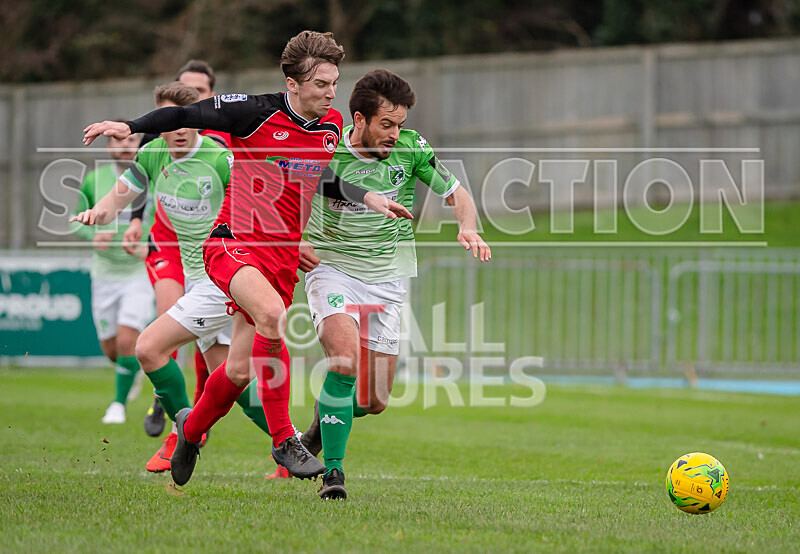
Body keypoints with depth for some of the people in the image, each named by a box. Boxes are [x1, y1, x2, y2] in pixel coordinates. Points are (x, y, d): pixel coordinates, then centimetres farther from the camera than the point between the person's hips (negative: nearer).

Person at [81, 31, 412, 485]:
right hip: (234, 243, -6)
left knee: (240, 370, 4)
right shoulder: (257, 113, -11)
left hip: (283, 256, 6)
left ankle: (192, 429, 36)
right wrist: (130, 127, -17)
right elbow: (186, 115, -5)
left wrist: (371, 200, 10)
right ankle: (284, 440, -26)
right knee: (272, 315, -35)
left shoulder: (333, 125, 7)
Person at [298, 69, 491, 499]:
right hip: (331, 268, -3)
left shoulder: (411, 148, -8)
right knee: (346, 361, -30)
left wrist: (468, 229, -18)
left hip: (386, 278, 3)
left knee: (375, 400, 2)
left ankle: (326, 419, 37)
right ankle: (332, 470, -18)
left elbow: (456, 193, 3)